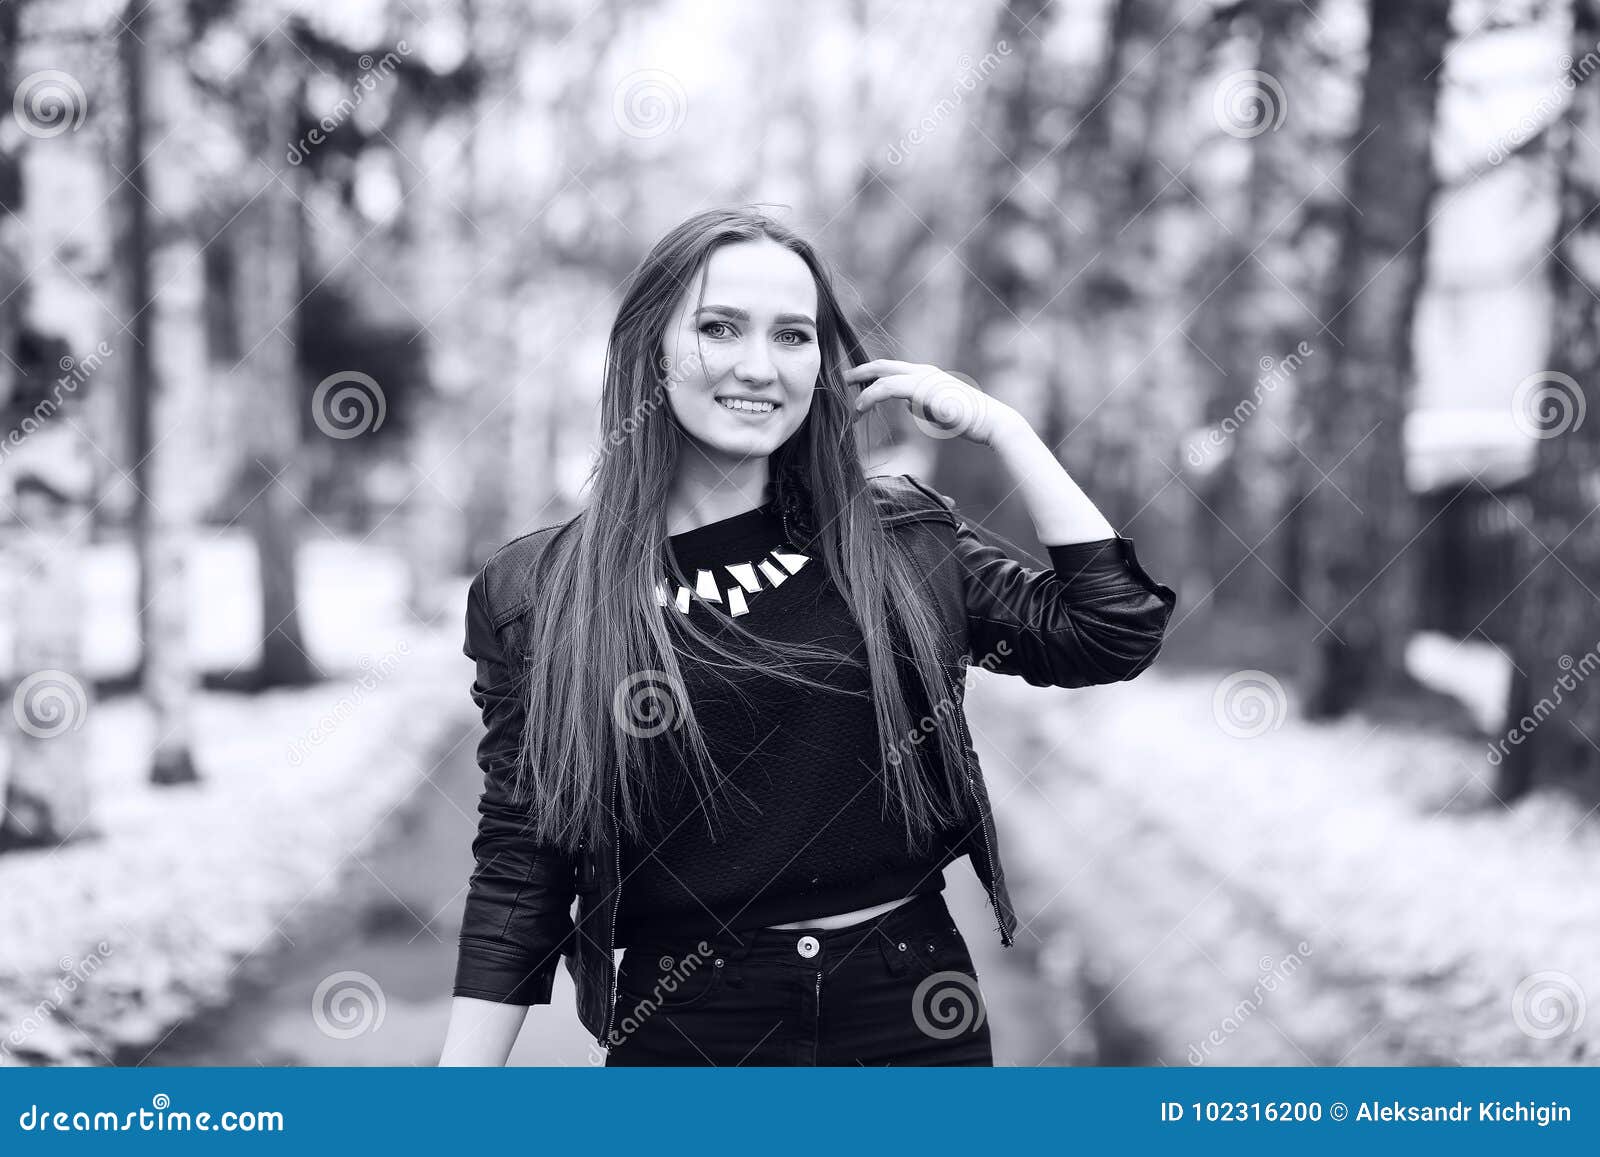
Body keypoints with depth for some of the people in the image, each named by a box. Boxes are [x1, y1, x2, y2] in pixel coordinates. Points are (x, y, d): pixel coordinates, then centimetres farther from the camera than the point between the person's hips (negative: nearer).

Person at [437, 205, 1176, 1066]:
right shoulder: (535, 591, -3)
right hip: (684, 1033, -2)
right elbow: (517, 871, -1)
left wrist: (1002, 430, -3)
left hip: (912, 1017, 2)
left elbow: (1115, 632, -1)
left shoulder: (902, 538, 2)